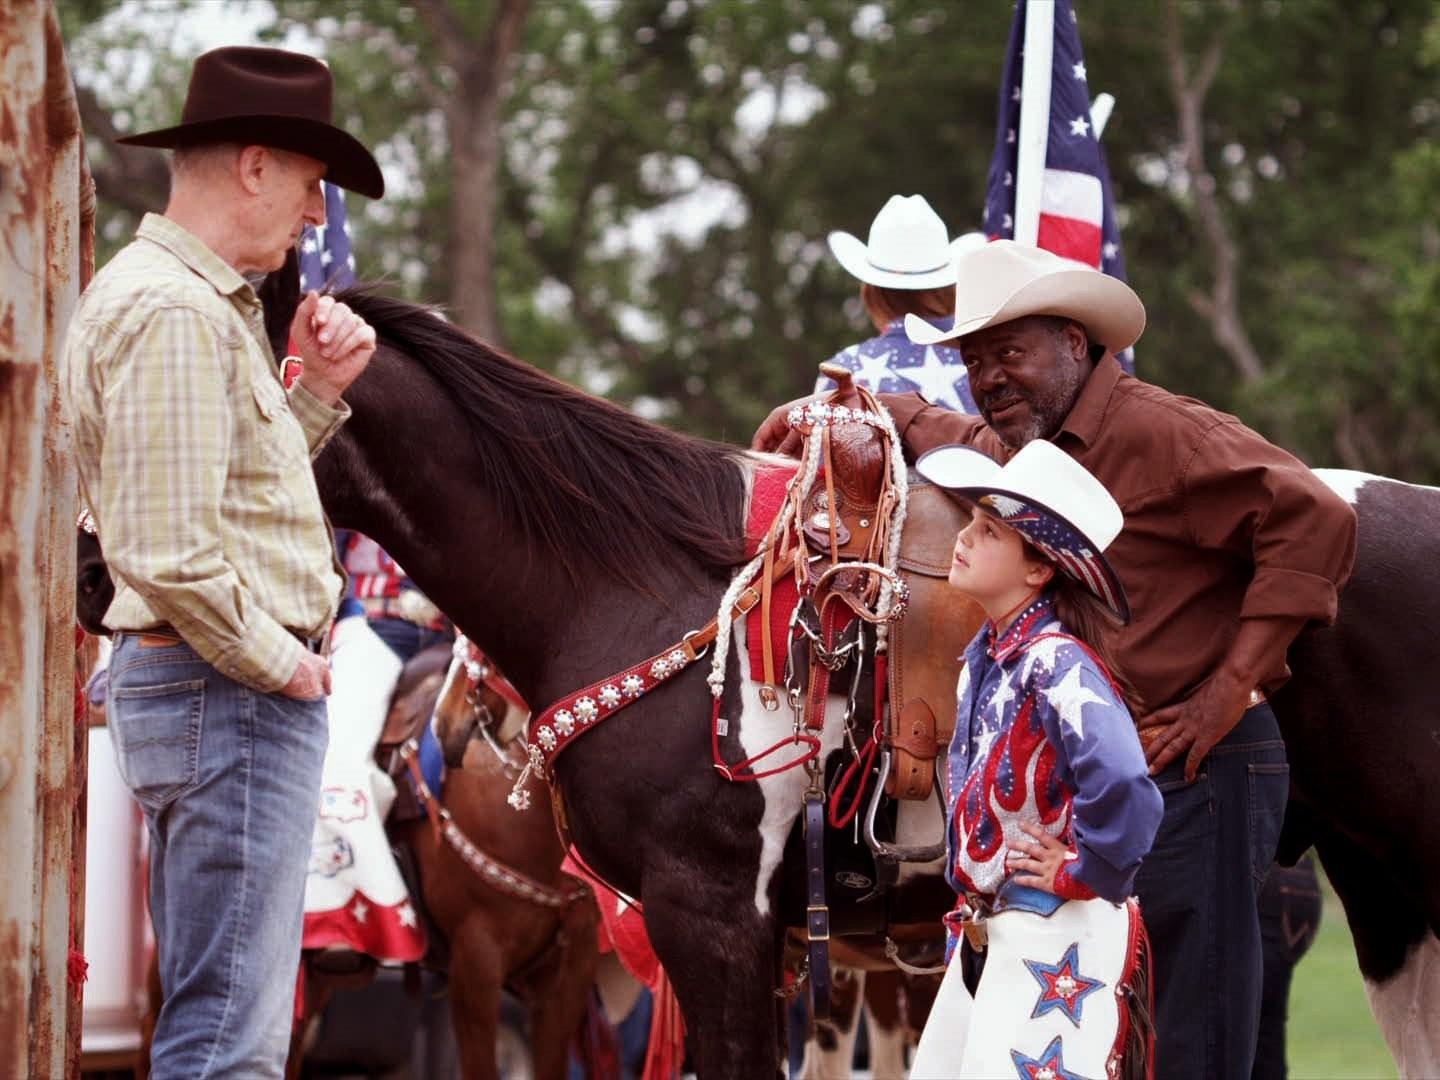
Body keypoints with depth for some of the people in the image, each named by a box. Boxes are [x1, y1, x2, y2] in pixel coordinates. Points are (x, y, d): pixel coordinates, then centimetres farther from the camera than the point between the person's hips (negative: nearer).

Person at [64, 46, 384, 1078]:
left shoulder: (207, 303, 18)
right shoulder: (172, 314, -17)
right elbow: (166, 552, -24)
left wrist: (315, 391, 9)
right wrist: (278, 661, -14)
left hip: (222, 691, 11)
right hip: (228, 696, -11)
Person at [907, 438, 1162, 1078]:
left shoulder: (1059, 666, -20)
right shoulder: (984, 656, 8)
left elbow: (1125, 793, -36)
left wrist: (1084, 874, -21)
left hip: (1055, 933, -10)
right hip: (984, 927, 10)